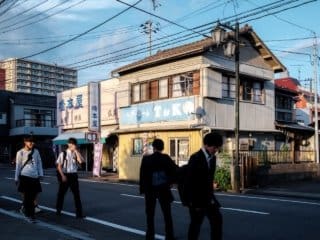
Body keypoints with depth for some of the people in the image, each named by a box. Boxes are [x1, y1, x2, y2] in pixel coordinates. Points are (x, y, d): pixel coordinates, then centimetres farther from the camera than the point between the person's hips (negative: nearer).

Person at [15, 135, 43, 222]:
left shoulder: (36, 151, 9)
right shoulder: (20, 152, 0)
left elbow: (39, 163, 12)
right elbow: (18, 166, 3)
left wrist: (41, 174, 7)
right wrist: (16, 178, 4)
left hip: (35, 177, 3)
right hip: (25, 176, -3)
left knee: (33, 196, 5)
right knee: (27, 196, -1)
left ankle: (25, 209, 26)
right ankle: (30, 214, 10)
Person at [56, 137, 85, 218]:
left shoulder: (76, 153, 4)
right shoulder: (63, 154, -4)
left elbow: (81, 161, -15)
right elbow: (59, 166, -5)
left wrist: (76, 151, -14)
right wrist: (62, 176, -13)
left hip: (74, 175, 2)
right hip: (65, 175, -2)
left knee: (77, 194, -2)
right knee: (61, 193, 13)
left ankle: (79, 213, 1)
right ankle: (58, 210, 33)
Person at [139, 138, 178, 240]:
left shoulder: (146, 159, -7)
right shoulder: (166, 158, -5)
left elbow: (142, 175, -9)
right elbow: (175, 170, -13)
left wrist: (142, 189, -1)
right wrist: (169, 181, 1)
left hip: (150, 190, -1)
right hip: (163, 189, 1)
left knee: (150, 215, 11)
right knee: (167, 214, 11)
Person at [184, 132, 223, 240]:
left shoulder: (212, 158, 6)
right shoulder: (196, 158, -17)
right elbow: (190, 181, -18)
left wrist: (211, 195, 12)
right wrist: (194, 201, -17)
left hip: (208, 197, 7)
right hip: (197, 198, -7)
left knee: (217, 219, 6)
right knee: (196, 223, 3)